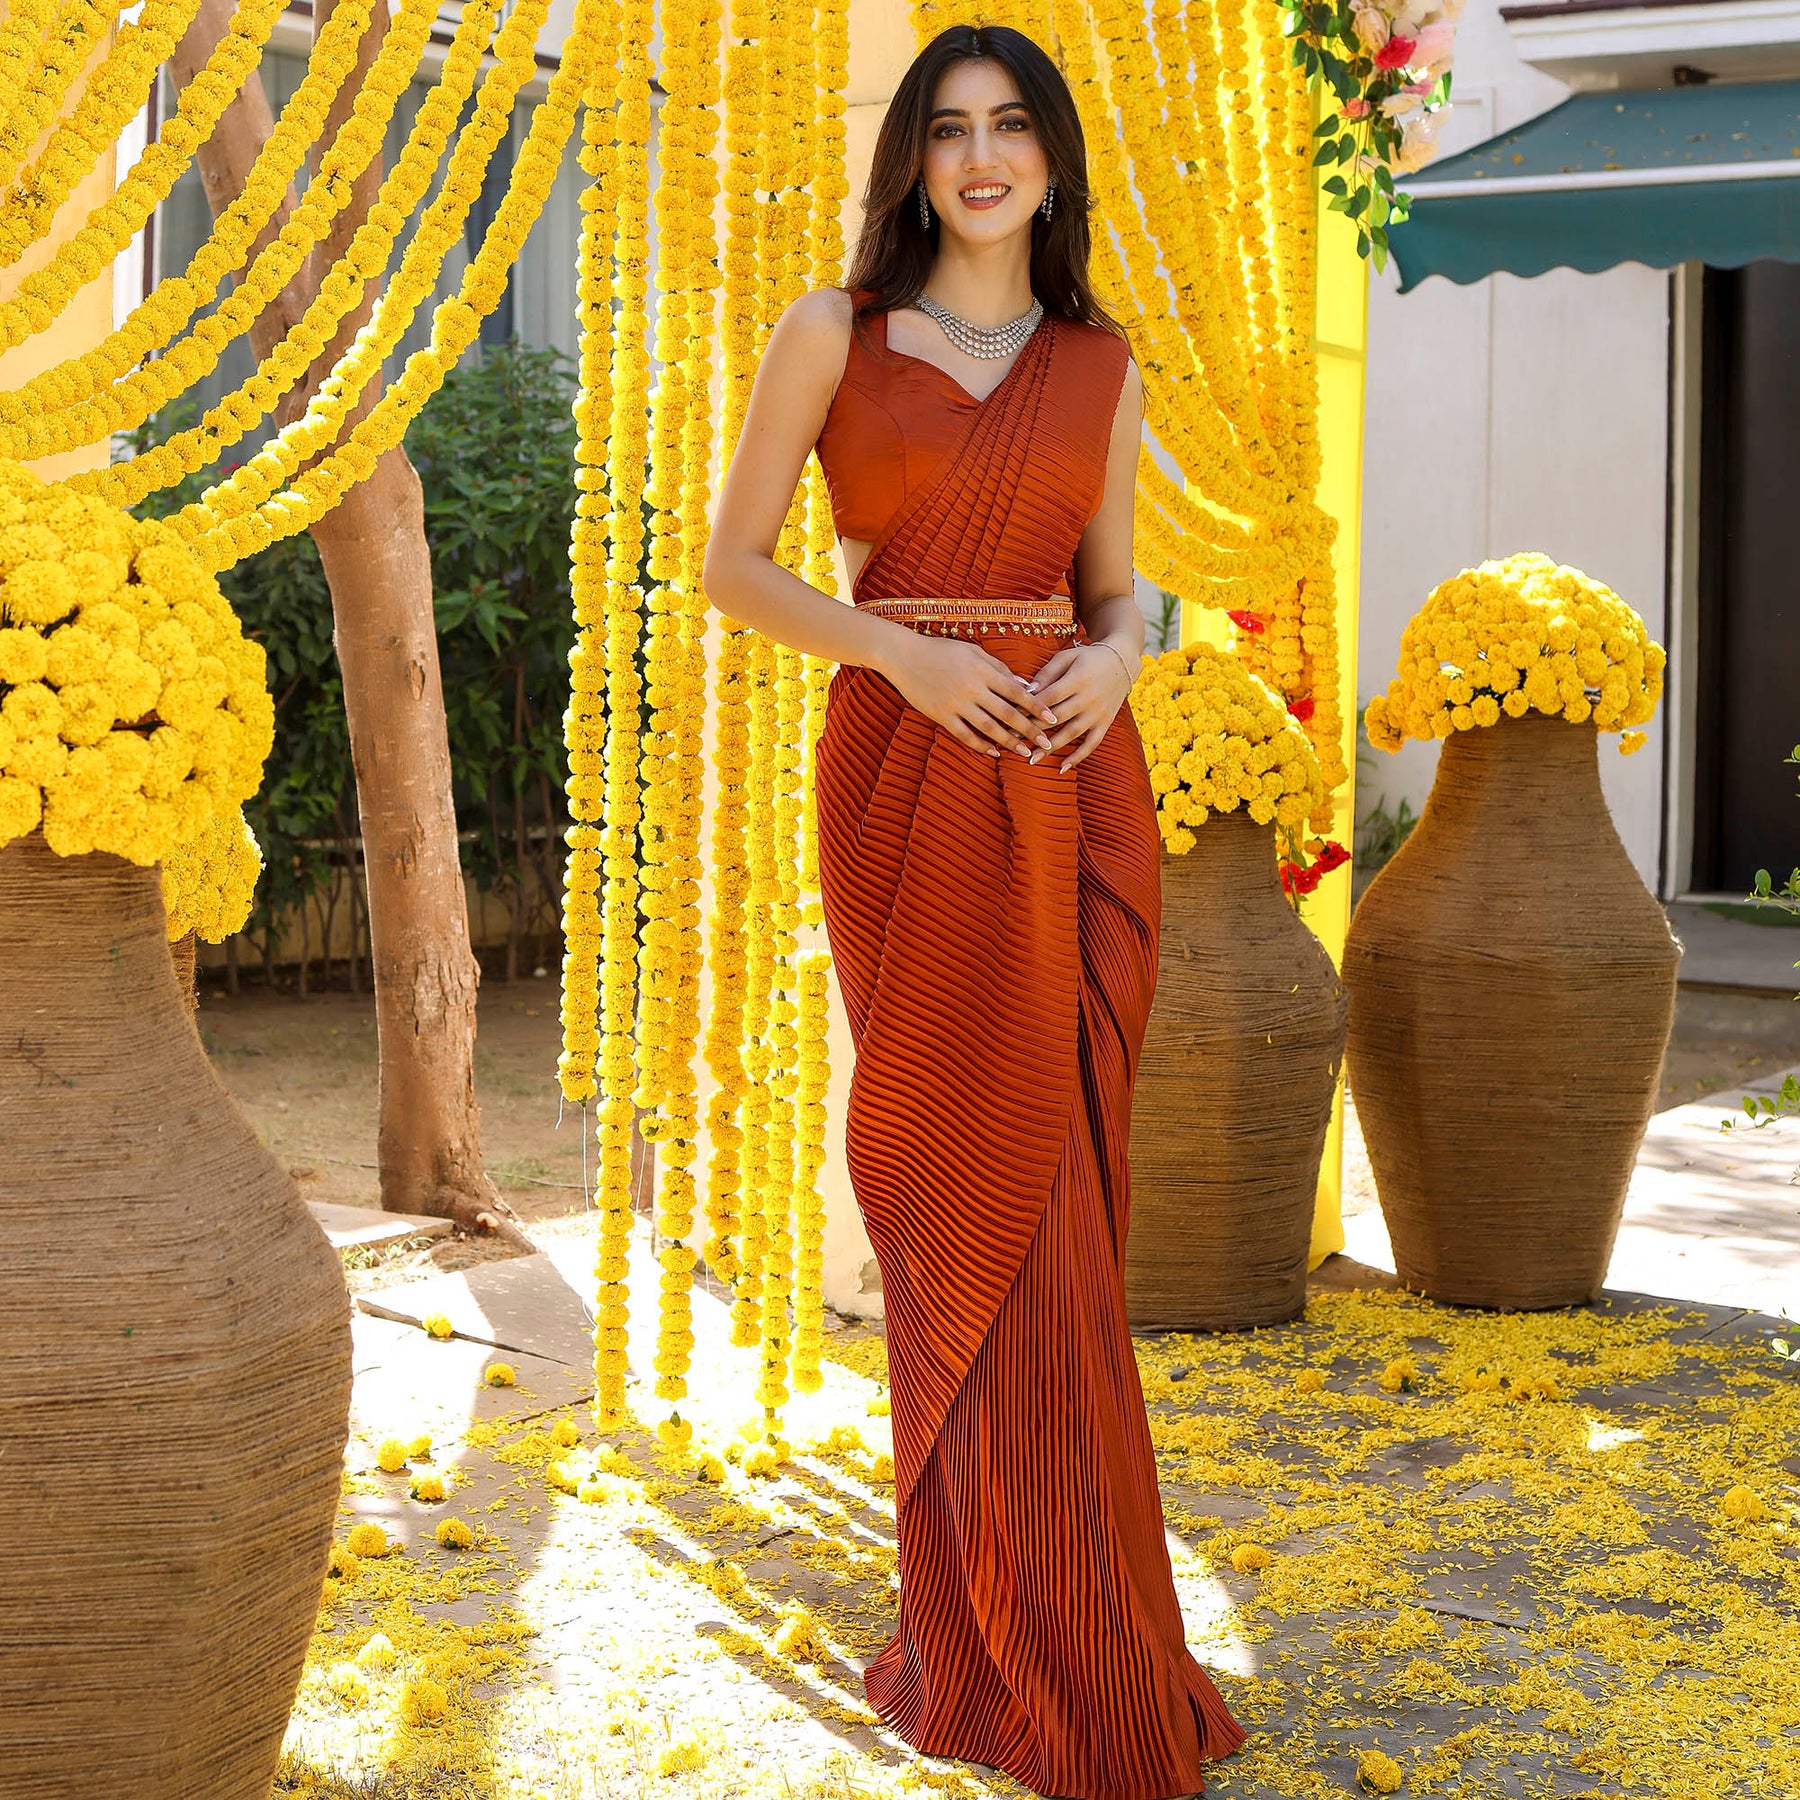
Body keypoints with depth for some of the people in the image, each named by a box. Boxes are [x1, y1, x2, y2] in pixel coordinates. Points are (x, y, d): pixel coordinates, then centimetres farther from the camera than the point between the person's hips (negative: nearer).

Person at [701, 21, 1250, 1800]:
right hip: (908, 780, -3)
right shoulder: (834, 331, 3)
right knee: (980, 1203, -2)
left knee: (1054, 1205, 5)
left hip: (1074, 784, 4)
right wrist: (909, 652, -13)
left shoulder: (1101, 362, 12)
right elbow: (733, 564, 1)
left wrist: (1112, 658, -6)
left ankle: (991, 1629, 20)